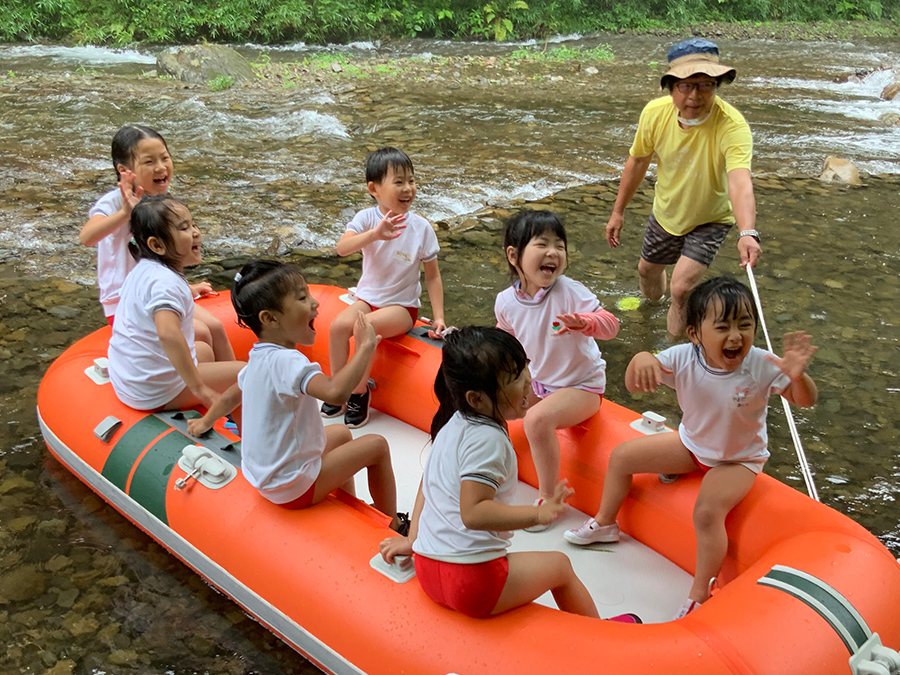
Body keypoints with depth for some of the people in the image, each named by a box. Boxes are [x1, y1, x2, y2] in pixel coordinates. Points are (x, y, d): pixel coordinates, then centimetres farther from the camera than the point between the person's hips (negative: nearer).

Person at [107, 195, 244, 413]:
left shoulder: (143, 270, 5)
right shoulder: (166, 282, -26)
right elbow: (168, 333, -44)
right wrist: (199, 388, -40)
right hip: (154, 394, -10)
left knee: (205, 350, 32)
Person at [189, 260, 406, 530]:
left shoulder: (259, 357, 2)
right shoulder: (287, 361, -31)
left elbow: (231, 396, 19)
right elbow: (335, 391, -48)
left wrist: (205, 422, 38)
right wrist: (365, 347, -37)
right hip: (293, 488, -10)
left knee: (342, 433, 29)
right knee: (377, 446, -3)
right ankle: (392, 525, 15)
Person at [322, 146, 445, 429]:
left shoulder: (421, 227, -9)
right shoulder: (367, 218, -8)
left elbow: (432, 276, -2)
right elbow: (342, 247, -27)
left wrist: (439, 318, -8)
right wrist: (375, 234, -43)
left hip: (402, 305, -2)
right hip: (368, 297, 3)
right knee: (339, 325, -25)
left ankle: (360, 392, -9)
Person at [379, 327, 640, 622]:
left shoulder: (453, 425, 8)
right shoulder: (487, 439, -22)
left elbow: (429, 483, 16)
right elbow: (473, 512, -31)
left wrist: (413, 538, 23)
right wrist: (540, 513, -31)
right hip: (472, 580, -9)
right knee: (560, 565, 11)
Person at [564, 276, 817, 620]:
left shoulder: (761, 366, -29)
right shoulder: (683, 358, -24)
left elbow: (805, 400, -27)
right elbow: (633, 384, -27)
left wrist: (798, 375, -51)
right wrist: (642, 359, -52)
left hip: (738, 459, -4)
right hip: (691, 443, 5)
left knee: (708, 512, -29)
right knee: (622, 456, 5)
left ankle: (700, 594, -6)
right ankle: (604, 524, 31)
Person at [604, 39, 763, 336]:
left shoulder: (732, 125, -36)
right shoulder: (655, 113, -23)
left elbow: (740, 182, -52)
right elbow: (637, 161, -4)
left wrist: (747, 233, -69)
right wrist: (618, 212, 2)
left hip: (710, 220, -4)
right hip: (665, 213, 5)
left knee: (682, 289, -20)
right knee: (647, 270, 25)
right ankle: (652, 300, 63)